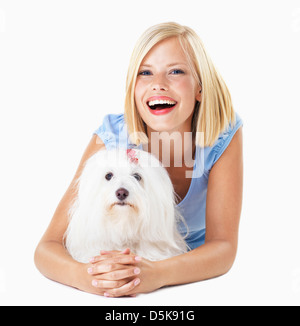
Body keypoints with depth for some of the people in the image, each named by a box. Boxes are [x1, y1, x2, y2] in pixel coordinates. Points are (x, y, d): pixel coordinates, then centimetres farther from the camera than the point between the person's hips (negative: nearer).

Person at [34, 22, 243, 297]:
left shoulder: (224, 134, -17)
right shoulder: (111, 139, -20)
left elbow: (224, 247, -21)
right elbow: (48, 247, -21)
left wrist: (157, 274, -40)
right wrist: (84, 276, -42)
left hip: (199, 284, 0)